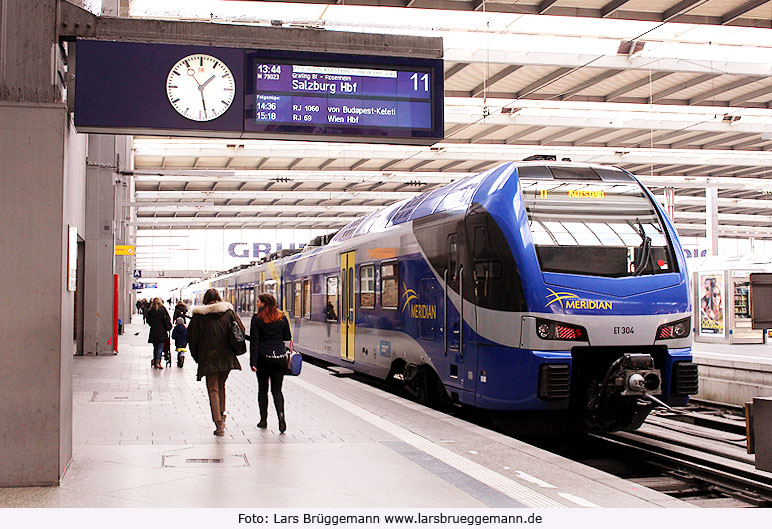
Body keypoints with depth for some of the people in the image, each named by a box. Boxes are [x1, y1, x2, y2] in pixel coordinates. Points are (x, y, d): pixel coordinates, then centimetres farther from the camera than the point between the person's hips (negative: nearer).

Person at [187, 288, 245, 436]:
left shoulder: (199, 315, -2)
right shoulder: (228, 311, 3)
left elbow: (192, 337, 0)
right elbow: (241, 330, 4)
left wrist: (197, 357, 10)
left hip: (208, 358, -2)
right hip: (227, 357, 3)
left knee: (213, 390, 1)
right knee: (221, 386, 23)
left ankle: (219, 424, -8)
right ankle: (221, 414, 24)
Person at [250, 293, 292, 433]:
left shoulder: (257, 319, -7)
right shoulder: (282, 317, 3)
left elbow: (254, 341, -9)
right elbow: (287, 337, 9)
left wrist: (253, 362, -10)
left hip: (263, 358, -2)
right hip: (280, 357, 2)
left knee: (263, 389, 12)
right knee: (277, 390, 7)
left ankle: (263, 420, 14)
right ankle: (281, 413, -17)